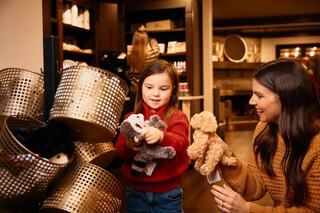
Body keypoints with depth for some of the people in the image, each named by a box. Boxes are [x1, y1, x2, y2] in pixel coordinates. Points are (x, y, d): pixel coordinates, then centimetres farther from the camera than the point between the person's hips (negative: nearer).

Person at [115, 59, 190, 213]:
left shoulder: (178, 117, -5)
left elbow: (180, 143, -23)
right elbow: (119, 150, -8)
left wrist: (161, 136, -44)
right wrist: (129, 145, -31)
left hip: (168, 194, -2)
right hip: (135, 191, 2)